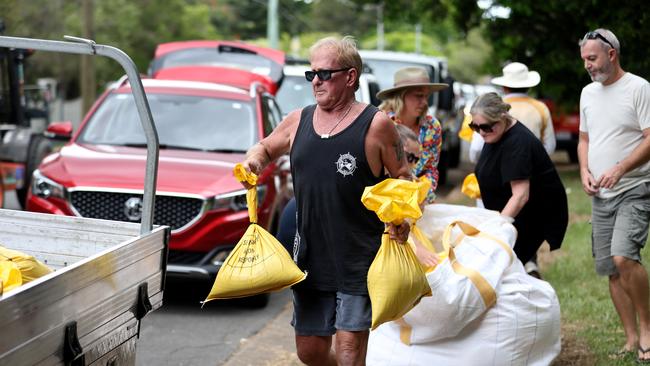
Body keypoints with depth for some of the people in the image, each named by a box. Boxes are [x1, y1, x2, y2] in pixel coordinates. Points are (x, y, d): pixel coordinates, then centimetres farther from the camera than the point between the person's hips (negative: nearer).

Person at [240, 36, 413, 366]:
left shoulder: (375, 125, -6)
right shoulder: (297, 121, 8)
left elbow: (402, 178, 0)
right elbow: (265, 147, 24)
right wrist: (254, 159, 1)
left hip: (359, 261, -5)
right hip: (311, 257, 5)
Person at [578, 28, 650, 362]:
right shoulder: (588, 92, 14)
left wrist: (619, 169, -24)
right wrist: (584, 171, 3)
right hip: (600, 196, 7)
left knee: (623, 257, -25)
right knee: (610, 270, 7)